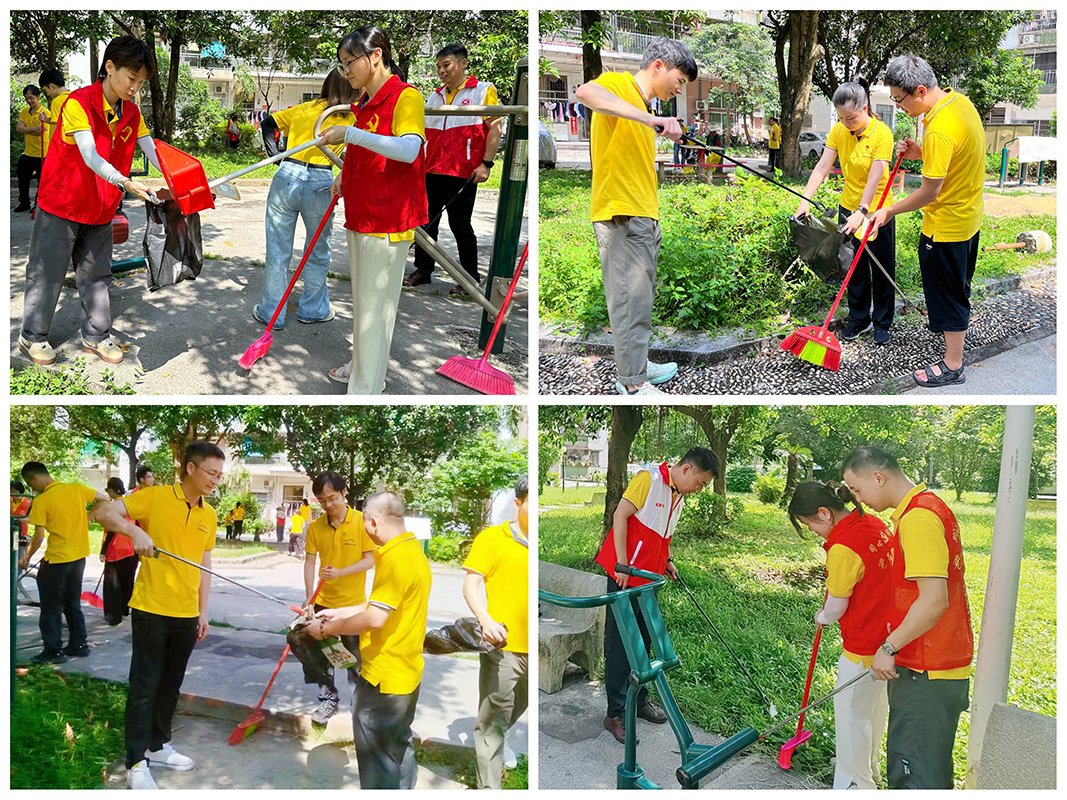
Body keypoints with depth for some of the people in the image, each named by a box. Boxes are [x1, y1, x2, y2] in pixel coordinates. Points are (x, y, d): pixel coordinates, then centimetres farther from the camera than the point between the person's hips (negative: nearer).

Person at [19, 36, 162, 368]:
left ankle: (95, 336, 24)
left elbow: (153, 151, -3)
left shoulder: (132, 112, 2)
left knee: (96, 274, 13)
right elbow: (90, 157, -31)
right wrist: (126, 184, -44)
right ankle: (32, 336, 18)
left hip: (101, 209, 6)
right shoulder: (78, 103, -20)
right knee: (47, 273, 5)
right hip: (61, 203, -6)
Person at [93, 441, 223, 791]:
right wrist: (134, 530, -32)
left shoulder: (209, 515, 8)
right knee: (144, 686, 0)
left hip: (186, 614, 6)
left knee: (171, 684, 16)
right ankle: (136, 763, 10)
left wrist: (203, 611, 13)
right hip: (151, 609, -5)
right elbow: (104, 512, -14)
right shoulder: (155, 497, -8)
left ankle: (157, 746, 32)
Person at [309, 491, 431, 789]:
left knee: (377, 762, 2)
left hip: (383, 678, -10)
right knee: (400, 746, 23)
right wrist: (339, 613, 18)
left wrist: (328, 628, -13)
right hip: (407, 673, 10)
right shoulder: (413, 550, 8)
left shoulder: (395, 558, -23)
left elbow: (374, 618, -27)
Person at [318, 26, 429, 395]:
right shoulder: (367, 102, 14)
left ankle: (366, 388, 3)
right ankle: (361, 364, 36)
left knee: (375, 305, -4)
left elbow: (408, 149, -32)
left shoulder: (405, 96, -14)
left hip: (387, 221, -9)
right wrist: (346, 177, 13)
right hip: (360, 217, 9)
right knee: (362, 298, 21)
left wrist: (351, 134, -32)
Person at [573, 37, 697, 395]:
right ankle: (634, 384, -5)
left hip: (643, 217, 10)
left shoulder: (642, 107, 22)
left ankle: (636, 365, 26)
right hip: (622, 216, -10)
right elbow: (585, 92, -31)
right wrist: (651, 120, -37)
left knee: (641, 297, 15)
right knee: (631, 298, -8)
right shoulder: (618, 84, -7)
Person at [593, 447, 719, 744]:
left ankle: (639, 700, 30)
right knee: (619, 646, -2)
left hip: (649, 579, 9)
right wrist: (622, 562, -21)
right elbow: (620, 515, -18)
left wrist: (666, 561, 9)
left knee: (643, 642, 16)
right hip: (625, 576, -8)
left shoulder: (679, 496, 13)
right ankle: (615, 714, 3)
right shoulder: (648, 479, -14)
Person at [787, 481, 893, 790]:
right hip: (887, 634, 9)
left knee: (851, 713, 7)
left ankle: (855, 782, 20)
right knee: (873, 707, 25)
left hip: (864, 647, -9)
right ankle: (869, 770, 43)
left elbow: (837, 605, -15)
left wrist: (822, 618, 7)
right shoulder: (874, 524, 0)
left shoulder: (843, 548, -26)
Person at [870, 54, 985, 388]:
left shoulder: (940, 129, -32)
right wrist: (922, 154, -1)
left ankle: (953, 366, 16)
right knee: (958, 283, 29)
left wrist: (889, 211, -14)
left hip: (946, 227, -9)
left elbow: (930, 192, -26)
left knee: (947, 292, 4)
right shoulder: (960, 101, -1)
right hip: (969, 214, 9)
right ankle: (950, 322, 52)